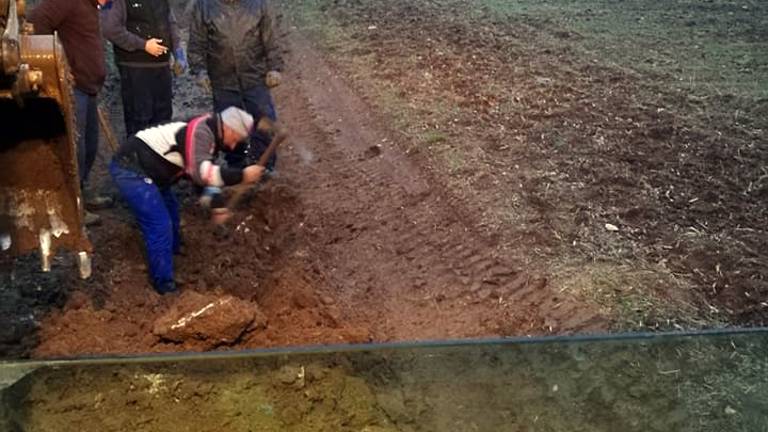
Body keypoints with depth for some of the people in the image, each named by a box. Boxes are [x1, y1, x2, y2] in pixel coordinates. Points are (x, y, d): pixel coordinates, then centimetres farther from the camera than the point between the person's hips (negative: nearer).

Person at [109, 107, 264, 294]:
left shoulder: (208, 135, 11)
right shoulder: (200, 132, -22)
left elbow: (207, 173, 20)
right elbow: (202, 173, -36)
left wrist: (217, 204, 12)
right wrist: (242, 175, -32)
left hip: (139, 167, 11)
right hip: (130, 169, -11)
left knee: (170, 209, 28)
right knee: (160, 226, -11)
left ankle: (173, 255, 49)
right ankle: (165, 286, -1)